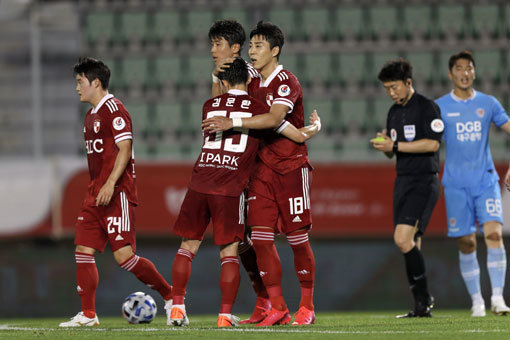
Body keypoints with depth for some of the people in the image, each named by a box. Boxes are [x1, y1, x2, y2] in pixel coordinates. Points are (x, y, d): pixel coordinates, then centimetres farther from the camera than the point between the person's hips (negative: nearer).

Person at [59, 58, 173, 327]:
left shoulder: (113, 109, -10)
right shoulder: (91, 115, 19)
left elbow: (125, 149, -17)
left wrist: (110, 184, -24)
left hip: (117, 193, -10)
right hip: (95, 194, 10)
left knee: (124, 256, -12)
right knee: (83, 251, 1)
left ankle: (170, 297, 2)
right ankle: (88, 315, 3)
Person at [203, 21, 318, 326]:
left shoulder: (287, 82, -13)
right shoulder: (253, 83, 11)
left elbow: (275, 118, -29)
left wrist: (233, 123, -31)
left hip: (292, 167, -7)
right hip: (263, 167, 7)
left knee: (297, 238, -2)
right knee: (261, 237, -4)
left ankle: (307, 307, 10)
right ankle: (278, 309, 1)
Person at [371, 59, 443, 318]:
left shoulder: (427, 107, -8)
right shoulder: (394, 112, 16)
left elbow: (432, 143, -18)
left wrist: (395, 145, -18)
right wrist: (384, 145, -3)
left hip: (424, 182, -8)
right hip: (402, 180, 8)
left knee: (403, 239, -19)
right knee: (411, 246, 5)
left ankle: (423, 298, -10)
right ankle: (422, 306, 9)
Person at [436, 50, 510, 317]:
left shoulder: (488, 103, 8)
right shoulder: (440, 107, 5)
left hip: (486, 180, 0)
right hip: (456, 184, 0)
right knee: (466, 244, -1)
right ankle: (476, 301, 10)